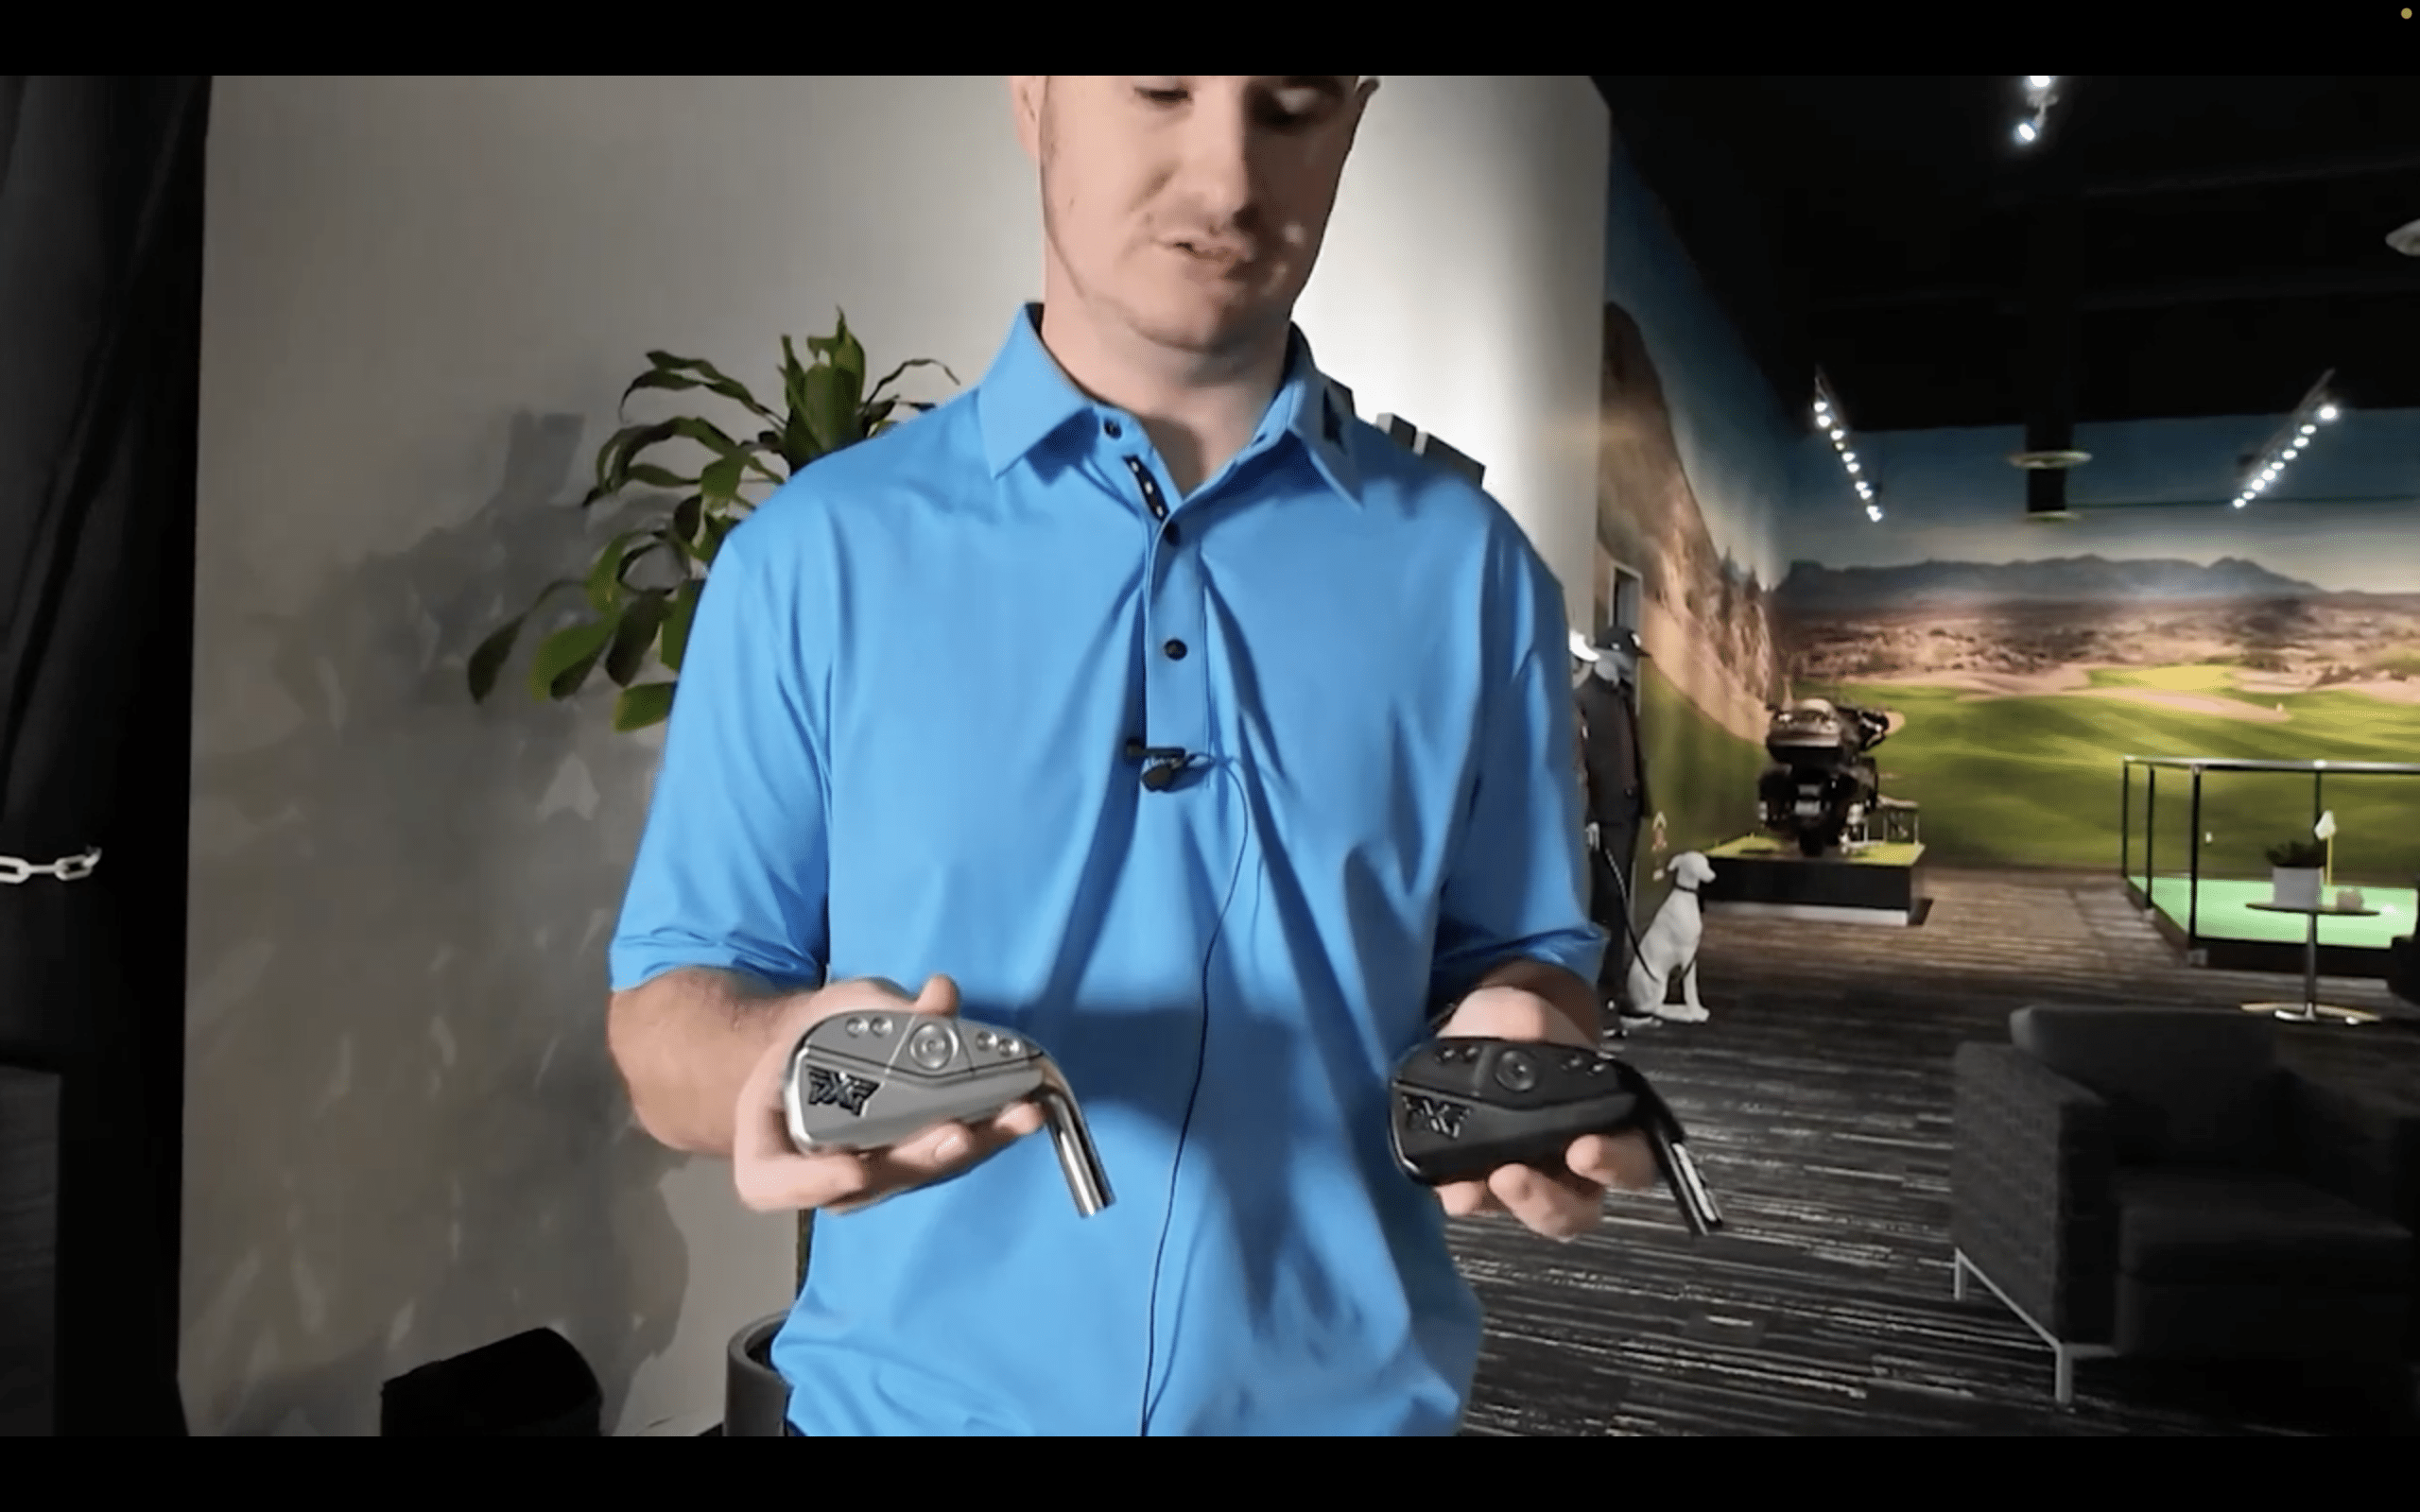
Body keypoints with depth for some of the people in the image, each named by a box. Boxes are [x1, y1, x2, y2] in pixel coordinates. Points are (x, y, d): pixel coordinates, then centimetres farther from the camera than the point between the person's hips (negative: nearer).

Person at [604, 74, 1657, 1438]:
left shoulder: (1467, 567, -4)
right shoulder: (819, 553, -8)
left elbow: (1521, 954, 3)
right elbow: (668, 1011, -6)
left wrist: (1512, 1060, -19)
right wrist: (794, 1053, -27)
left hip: (1352, 1400, 2)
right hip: (920, 1400, 0)